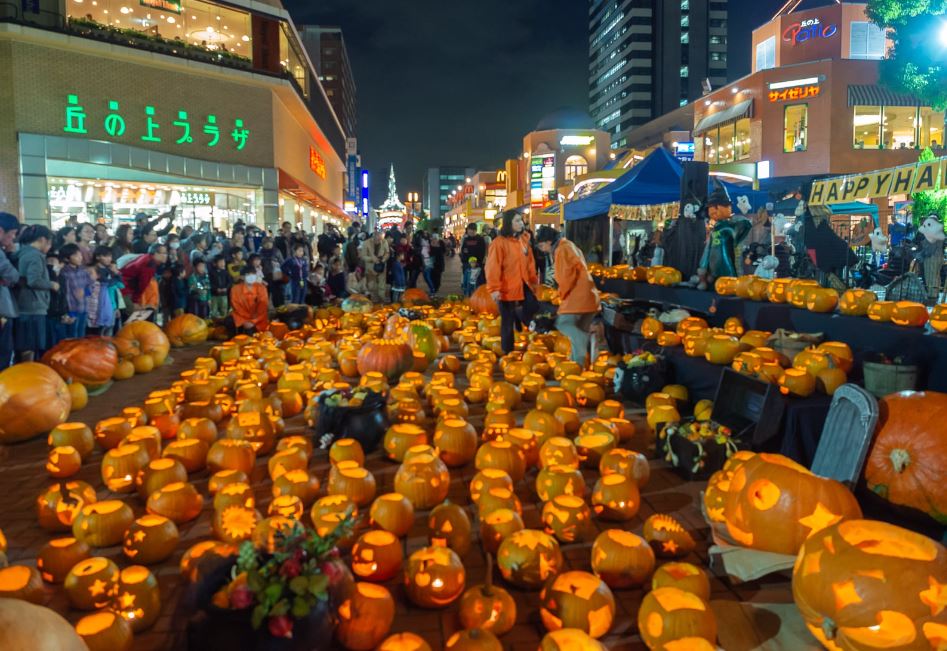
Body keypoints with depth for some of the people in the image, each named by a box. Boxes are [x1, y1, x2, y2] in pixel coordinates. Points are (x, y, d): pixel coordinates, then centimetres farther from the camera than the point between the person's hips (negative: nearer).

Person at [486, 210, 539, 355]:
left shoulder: (524, 240, 8)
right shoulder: (499, 243, -16)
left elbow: (529, 262, 19)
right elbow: (493, 268, -19)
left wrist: (534, 279, 21)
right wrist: (494, 288, -23)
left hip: (522, 286, 7)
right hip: (506, 289, -7)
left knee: (534, 310, 3)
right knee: (508, 322, 3)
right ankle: (508, 351, 18)